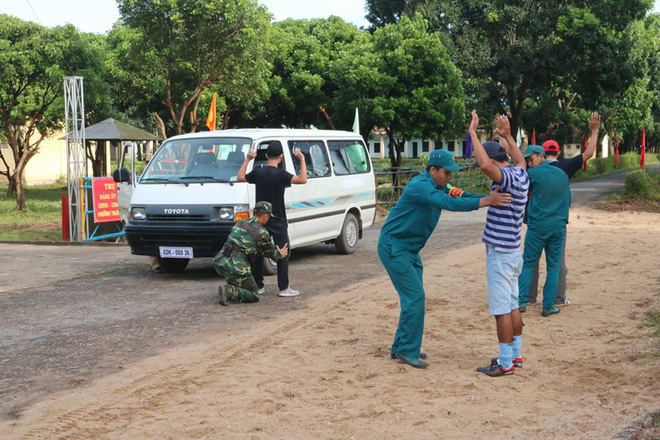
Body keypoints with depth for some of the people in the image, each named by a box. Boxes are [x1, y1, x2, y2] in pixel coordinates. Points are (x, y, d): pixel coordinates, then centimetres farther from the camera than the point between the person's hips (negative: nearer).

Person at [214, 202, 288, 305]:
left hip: (218, 262, 7)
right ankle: (229, 291, -15)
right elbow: (271, 253, 13)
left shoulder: (239, 223, 19)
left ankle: (232, 289, 18)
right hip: (235, 268, -7)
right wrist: (280, 255, 37)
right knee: (254, 296, 8)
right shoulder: (262, 232, -3)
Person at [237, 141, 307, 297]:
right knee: (283, 255, 2)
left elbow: (239, 177, 15)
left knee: (258, 253, 12)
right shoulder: (280, 174, -15)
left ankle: (258, 286, 16)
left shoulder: (257, 173, -1)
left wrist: (247, 159, 18)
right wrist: (302, 159, -18)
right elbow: (302, 179, -26)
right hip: (278, 222, -5)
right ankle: (284, 288, 1)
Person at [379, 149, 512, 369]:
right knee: (414, 296, -11)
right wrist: (487, 201, -39)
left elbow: (461, 197, 1)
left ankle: (401, 347, 21)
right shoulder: (420, 186, -23)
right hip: (393, 247, -10)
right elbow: (449, 203, -34)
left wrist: (490, 198, -15)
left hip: (409, 249, 10)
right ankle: (408, 350, -2)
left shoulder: (438, 187, 8)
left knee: (414, 297, 12)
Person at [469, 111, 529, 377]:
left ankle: (505, 363, 0)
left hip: (500, 254, -10)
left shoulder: (507, 177, -18)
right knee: (513, 306, 16)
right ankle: (515, 355, 25)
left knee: (502, 310, -4)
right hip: (513, 253, 10)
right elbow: (520, 159, 33)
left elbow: (485, 165, -38)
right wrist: (507, 136, 34)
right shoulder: (521, 175, 8)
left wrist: (472, 133, -27)